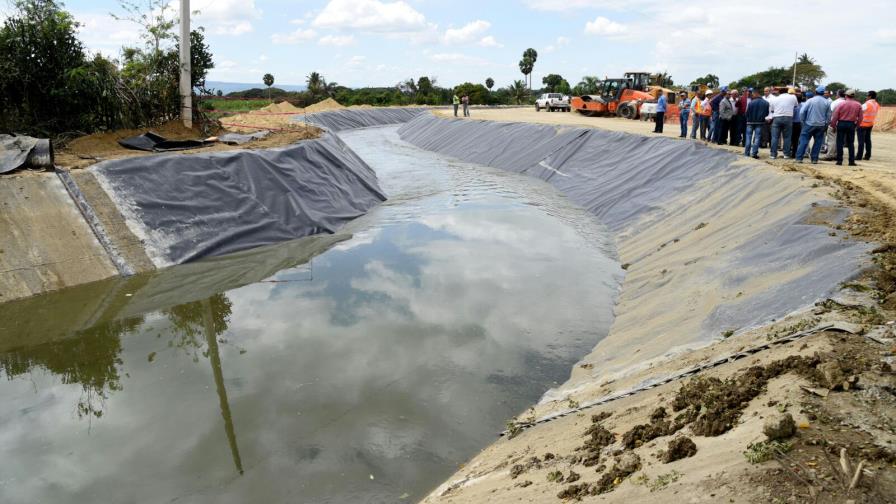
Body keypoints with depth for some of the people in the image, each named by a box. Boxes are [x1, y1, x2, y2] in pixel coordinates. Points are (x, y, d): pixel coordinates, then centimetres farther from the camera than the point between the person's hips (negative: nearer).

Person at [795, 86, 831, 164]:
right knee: (818, 142, 8)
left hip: (809, 124, -2)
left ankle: (799, 158, -6)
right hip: (821, 125, 3)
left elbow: (802, 112, -9)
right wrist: (826, 125, 17)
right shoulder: (826, 102, 3)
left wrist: (802, 121, 2)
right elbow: (829, 115, 8)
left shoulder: (810, 100, -6)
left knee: (804, 140, 0)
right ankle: (814, 159, 8)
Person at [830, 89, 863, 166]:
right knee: (851, 143, 10)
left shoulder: (842, 104, -7)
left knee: (840, 143, 3)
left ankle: (839, 160, 1)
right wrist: (856, 125, 18)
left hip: (841, 124, -3)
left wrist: (833, 125, 1)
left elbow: (835, 116, -7)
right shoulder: (858, 105, 2)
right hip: (851, 125, 3)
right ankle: (852, 161, 8)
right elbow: (860, 118, 5)